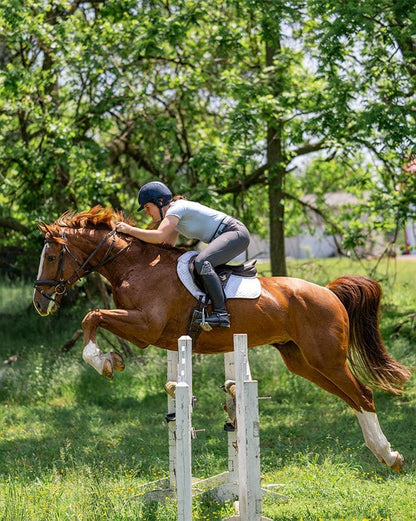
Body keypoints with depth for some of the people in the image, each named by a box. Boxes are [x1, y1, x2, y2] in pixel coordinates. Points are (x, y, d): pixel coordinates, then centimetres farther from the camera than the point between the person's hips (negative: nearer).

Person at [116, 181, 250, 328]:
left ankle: (221, 313, -33)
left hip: (237, 233, -11)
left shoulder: (176, 208, -14)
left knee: (201, 262, -29)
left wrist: (129, 229, -19)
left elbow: (159, 236, -28)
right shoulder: (171, 215, 16)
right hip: (223, 238, 11)